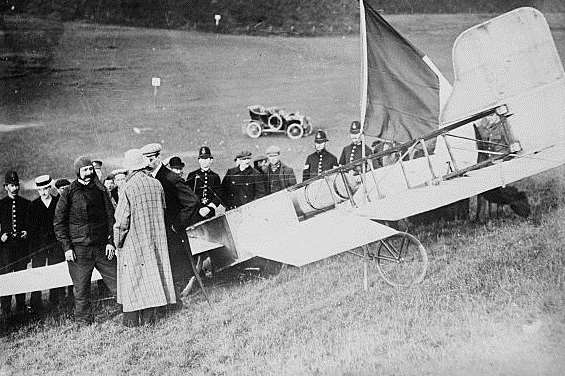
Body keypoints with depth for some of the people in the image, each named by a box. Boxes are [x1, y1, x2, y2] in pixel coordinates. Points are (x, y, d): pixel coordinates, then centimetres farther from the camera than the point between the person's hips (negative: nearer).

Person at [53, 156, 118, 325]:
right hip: (79, 248, -2)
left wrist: (110, 241, 3)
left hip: (102, 246, 3)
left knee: (116, 281, 3)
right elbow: (59, 221, -1)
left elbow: (110, 216, 12)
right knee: (81, 289, 5)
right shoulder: (69, 193, -2)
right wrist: (67, 247, -6)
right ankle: (83, 321, 17)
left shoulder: (100, 190, 7)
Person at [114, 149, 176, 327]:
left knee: (132, 280, 3)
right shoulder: (157, 185, 0)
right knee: (153, 274, 11)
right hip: (156, 239, 5)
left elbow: (122, 220, -13)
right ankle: (150, 317, 17)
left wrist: (118, 243, -2)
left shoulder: (129, 188, -15)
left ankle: (132, 321, 7)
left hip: (134, 241, -5)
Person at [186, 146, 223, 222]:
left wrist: (209, 208, -10)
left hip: (210, 213, 2)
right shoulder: (192, 176, 7)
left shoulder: (215, 177, 13)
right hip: (195, 213, -2)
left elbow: (218, 196, 6)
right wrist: (198, 209, -10)